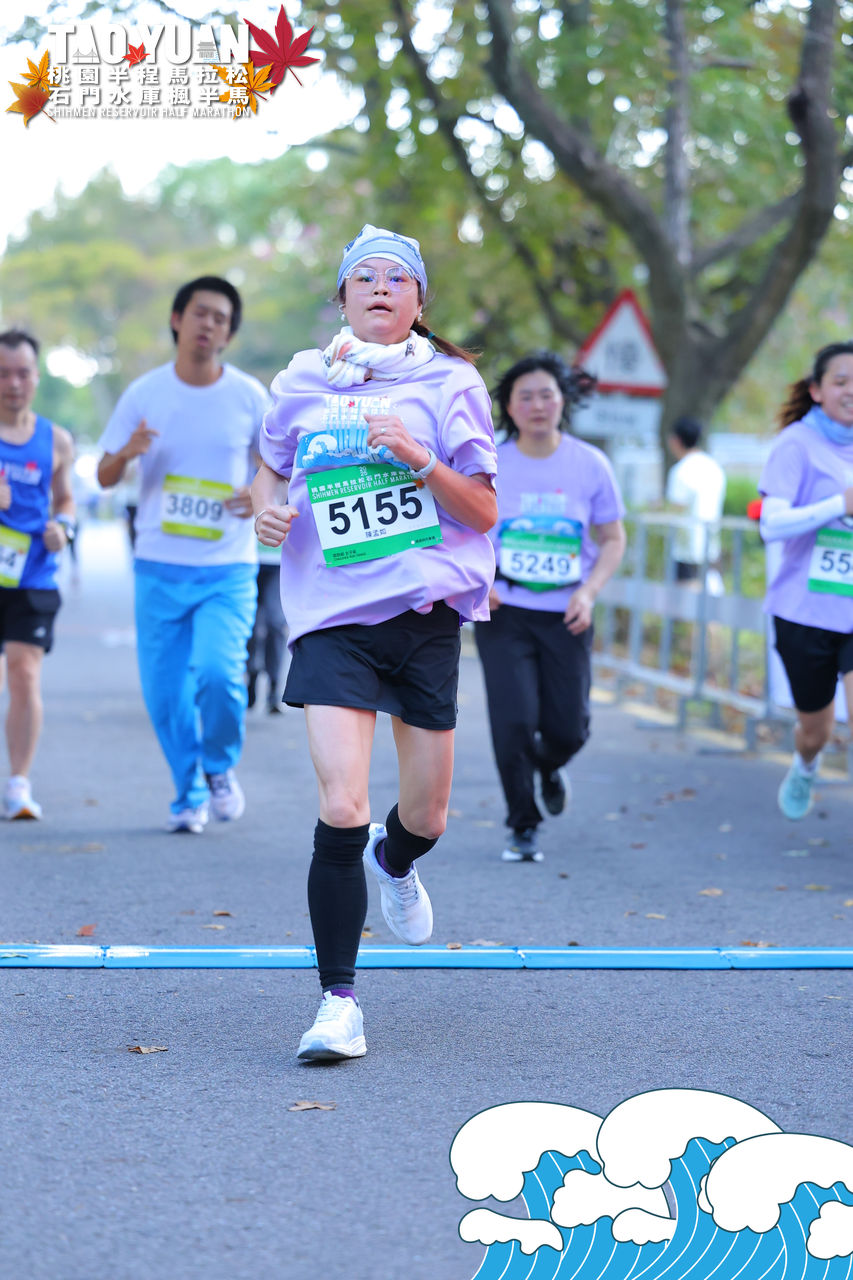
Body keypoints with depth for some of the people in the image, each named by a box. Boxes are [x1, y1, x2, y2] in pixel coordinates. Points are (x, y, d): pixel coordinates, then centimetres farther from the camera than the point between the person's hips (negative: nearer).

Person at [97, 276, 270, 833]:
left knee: (218, 671, -20)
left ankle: (220, 767, 9)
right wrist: (126, 453, -18)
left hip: (228, 568, -1)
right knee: (165, 690, 2)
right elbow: (105, 476, 5)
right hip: (160, 565, 2)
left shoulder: (249, 396, 0)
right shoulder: (144, 394, 1)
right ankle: (189, 796, 22)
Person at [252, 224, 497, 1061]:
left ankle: (393, 864, 49)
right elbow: (270, 462, 25)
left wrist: (417, 457, -15)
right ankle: (338, 1001, -4)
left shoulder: (449, 384, 2)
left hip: (427, 614, 1)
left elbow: (483, 512, 0)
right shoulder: (303, 384, 7)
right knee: (341, 812, -15)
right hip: (332, 617, -1)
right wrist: (266, 506, 3)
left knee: (425, 818, 10)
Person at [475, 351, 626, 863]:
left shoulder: (590, 464, -2)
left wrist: (589, 591, -11)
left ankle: (549, 765, 40)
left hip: (566, 616, 1)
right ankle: (524, 826, 9)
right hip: (504, 612, -1)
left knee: (568, 729, 2)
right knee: (514, 720, -11)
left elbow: (613, 539, 5)